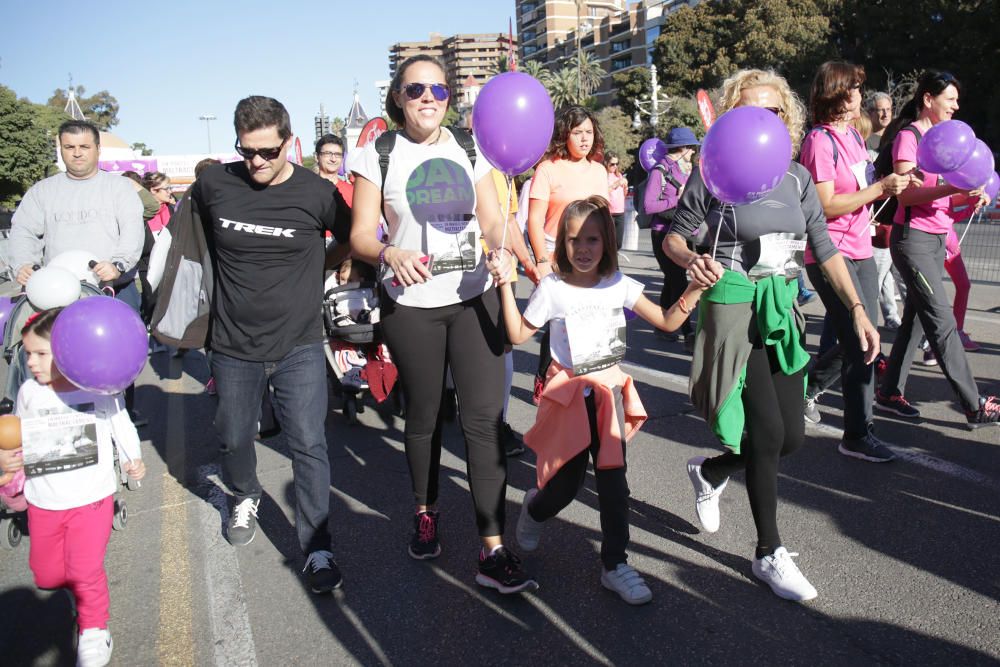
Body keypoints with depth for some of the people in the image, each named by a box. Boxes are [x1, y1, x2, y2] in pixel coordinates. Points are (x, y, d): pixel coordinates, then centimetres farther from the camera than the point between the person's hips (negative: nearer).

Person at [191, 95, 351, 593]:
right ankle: (245, 497, 50)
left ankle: (316, 548, 10)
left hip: (299, 346, -2)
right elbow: (196, 239, 18)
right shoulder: (213, 184, -3)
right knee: (234, 438, 18)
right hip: (233, 346, 3)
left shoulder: (316, 193, -9)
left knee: (309, 446, -4)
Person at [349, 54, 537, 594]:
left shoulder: (469, 147, 7)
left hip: (474, 297, 1)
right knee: (423, 417, 12)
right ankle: (425, 514, 38)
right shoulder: (379, 153, 0)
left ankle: (493, 552, 0)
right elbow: (361, 235, -4)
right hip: (410, 305, -1)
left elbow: (492, 219, 8)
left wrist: (503, 251, -15)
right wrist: (390, 254, -26)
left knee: (485, 418, -6)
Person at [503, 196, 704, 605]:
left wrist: (695, 289, -17)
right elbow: (519, 335, -1)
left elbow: (667, 321, -2)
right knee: (568, 481, 4)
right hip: (569, 392, -2)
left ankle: (615, 564, 12)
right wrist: (505, 285, -10)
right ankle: (534, 509, 40)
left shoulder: (619, 285, -2)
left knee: (613, 477, -2)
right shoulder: (552, 289, -8)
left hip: (609, 388, 2)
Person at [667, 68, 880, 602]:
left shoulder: (797, 178, 8)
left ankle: (710, 471, 35)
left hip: (782, 310, 6)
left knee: (791, 437, 6)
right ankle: (769, 554, 11)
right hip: (733, 310, -6)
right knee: (768, 432, -8)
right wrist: (693, 261, -25)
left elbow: (825, 248, 9)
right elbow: (673, 238, -3)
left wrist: (857, 309, 2)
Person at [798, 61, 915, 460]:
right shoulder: (820, 141, -14)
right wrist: (880, 188, -17)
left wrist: (892, 187, 4)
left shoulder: (853, 135, 13)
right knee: (859, 342, -7)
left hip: (860, 250, 9)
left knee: (862, 338, 15)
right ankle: (857, 435, 5)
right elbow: (826, 206, -19)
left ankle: (806, 385, 35)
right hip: (831, 255, -9)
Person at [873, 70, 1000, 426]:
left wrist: (970, 198, 1)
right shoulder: (908, 136, -8)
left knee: (916, 318, 8)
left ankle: (889, 392, 16)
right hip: (913, 238, -9)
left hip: (937, 238, 9)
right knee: (943, 322, -7)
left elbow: (937, 196, 18)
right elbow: (906, 193, -17)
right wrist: (951, 189, -28)